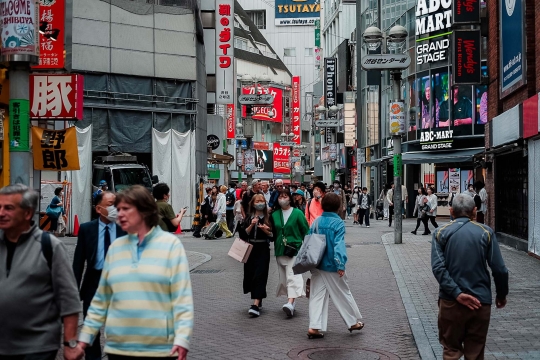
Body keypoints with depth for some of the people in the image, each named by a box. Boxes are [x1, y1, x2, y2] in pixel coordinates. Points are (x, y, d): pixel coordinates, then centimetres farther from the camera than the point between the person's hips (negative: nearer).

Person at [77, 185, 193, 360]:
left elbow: (182, 297, -8)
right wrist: (86, 336, 11)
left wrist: (182, 338, -16)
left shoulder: (171, 244, -4)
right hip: (117, 346, 4)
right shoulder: (115, 247, 7)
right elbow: (101, 299, 13)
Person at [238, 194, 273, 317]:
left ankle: (255, 305, -16)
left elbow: (273, 236, 0)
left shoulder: (269, 217, 0)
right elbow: (243, 234, -1)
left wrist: (265, 230, -17)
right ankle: (258, 300, 29)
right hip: (250, 249, 4)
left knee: (259, 276, -11)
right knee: (250, 275, 9)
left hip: (263, 249, -4)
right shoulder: (248, 217, 7)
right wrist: (251, 225, -13)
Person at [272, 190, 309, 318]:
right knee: (284, 277, 8)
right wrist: (276, 247, 5)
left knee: (292, 276, -15)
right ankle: (292, 301, 20)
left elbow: (306, 231, 0)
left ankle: (290, 303, -24)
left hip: (295, 250, -5)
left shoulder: (297, 213, -1)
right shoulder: (275, 215, 10)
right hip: (280, 250, 5)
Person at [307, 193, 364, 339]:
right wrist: (341, 264, -29)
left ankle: (314, 327, 0)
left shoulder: (316, 222, 2)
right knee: (343, 295, 12)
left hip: (317, 265, 4)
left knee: (317, 296, 7)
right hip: (332, 267, -4)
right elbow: (339, 245, -24)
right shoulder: (338, 223, -14)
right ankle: (353, 322, 27)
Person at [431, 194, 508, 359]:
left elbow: (438, 267, -14)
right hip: (481, 302, 0)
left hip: (451, 302, 0)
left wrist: (457, 293, -14)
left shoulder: (441, 233, -1)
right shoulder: (486, 232, -2)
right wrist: (502, 295, 10)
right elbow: (499, 269, -4)